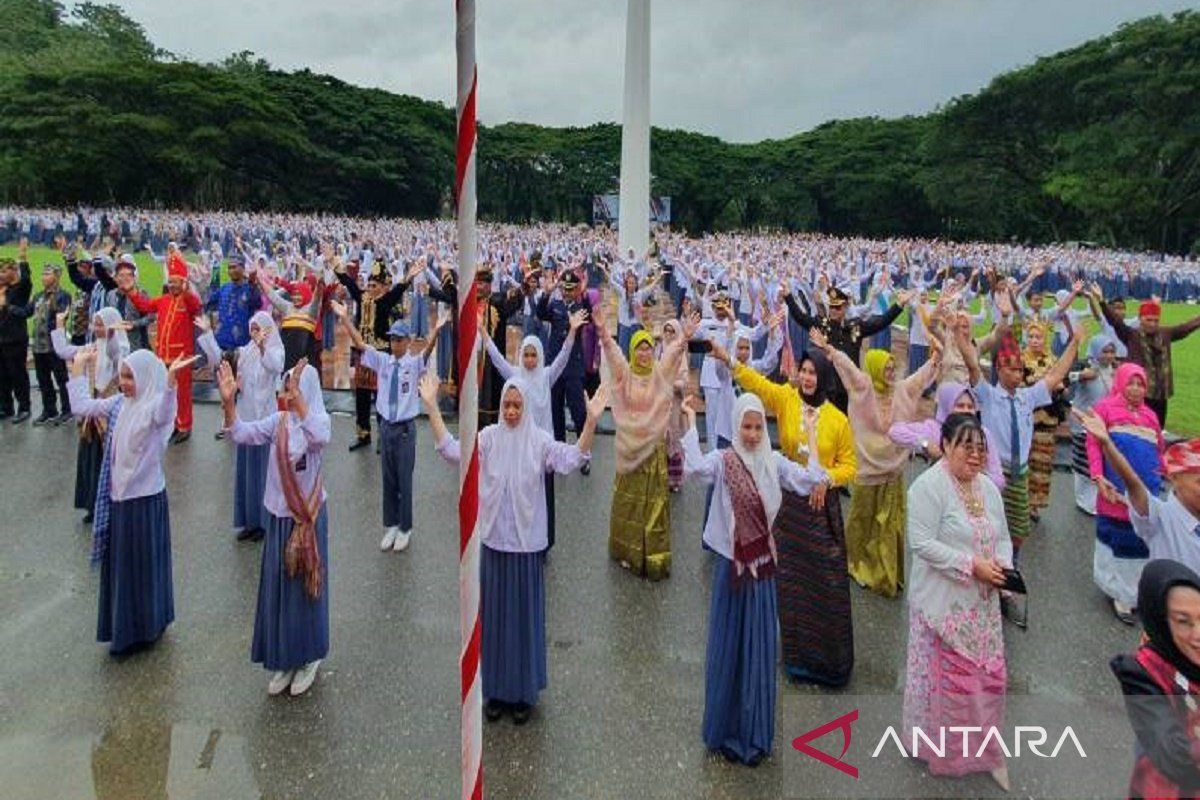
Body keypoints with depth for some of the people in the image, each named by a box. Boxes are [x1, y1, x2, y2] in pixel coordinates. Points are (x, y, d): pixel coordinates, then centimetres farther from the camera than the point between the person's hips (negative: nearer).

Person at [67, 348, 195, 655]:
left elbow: (163, 415, -40)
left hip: (145, 498, -7)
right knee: (120, 562, 18)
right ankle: (124, 627, 34)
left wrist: (170, 381, -55)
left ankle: (146, 627, 23)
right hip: (118, 496, 8)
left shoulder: (156, 405, -17)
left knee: (143, 562, 6)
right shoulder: (118, 404, 5)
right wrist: (78, 368, 16)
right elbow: (81, 407, 15)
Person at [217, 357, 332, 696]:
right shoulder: (278, 421, 2)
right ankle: (284, 659, 29)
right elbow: (241, 433, -7)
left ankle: (308, 658, 26)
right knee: (277, 587, 13)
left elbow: (320, 437, -36)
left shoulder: (317, 418, -13)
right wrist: (228, 401, -21)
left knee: (305, 586, 8)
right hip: (279, 516, 5)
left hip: (309, 517, -5)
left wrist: (298, 400, -43)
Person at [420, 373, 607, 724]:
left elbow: (572, 459, -20)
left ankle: (524, 692, 26)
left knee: (525, 614, 9)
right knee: (494, 613, 12)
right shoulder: (488, 436, -1)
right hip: (493, 540, 2)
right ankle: (497, 690, 29)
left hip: (526, 543, -2)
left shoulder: (539, 440, -7)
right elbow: (451, 450, -11)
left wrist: (591, 420, -33)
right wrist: (432, 407, -18)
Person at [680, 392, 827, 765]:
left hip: (763, 566, 3)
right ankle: (725, 730, 25)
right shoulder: (723, 460, -9)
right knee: (728, 645, 8)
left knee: (760, 646, 11)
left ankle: (755, 732, 26)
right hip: (731, 564, -3)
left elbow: (811, 480, -10)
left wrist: (811, 434, -8)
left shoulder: (774, 462, 3)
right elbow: (695, 466, -31)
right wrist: (691, 419, -27)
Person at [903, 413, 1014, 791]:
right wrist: (972, 565, -23)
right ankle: (936, 746, 27)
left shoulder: (988, 487, 8)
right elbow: (922, 543, -23)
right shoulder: (928, 486, -17)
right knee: (945, 677, 5)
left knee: (987, 676, 15)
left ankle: (985, 749, 33)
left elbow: (1003, 537, 14)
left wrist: (1002, 564, -7)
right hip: (943, 604, -7)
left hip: (982, 604, 7)